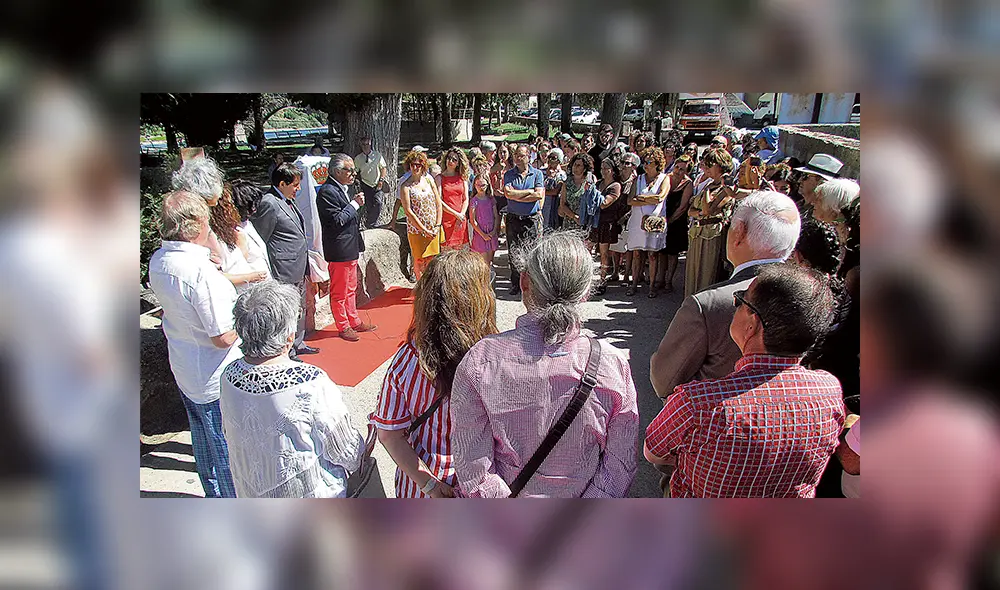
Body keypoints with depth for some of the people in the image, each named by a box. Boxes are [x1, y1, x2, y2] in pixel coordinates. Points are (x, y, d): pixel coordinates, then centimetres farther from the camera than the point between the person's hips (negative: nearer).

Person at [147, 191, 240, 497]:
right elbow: (224, 337, -28)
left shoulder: (157, 261, -2)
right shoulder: (201, 271, -29)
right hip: (217, 380, -9)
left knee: (204, 444, 25)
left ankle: (215, 494, 45)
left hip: (185, 372, 9)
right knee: (228, 451, 8)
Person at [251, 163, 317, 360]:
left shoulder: (288, 201, 9)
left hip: (298, 270, 10)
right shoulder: (269, 204, -19)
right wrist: (269, 275, -15)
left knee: (299, 309, 23)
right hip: (284, 273, -10)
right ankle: (286, 353, 18)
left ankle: (298, 344, 39)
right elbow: (259, 240, -17)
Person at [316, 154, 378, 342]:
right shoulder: (327, 191, -18)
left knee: (351, 289, 20)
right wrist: (355, 204, -19)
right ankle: (343, 327, 16)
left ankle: (354, 322, 32)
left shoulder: (342, 189, 13)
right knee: (339, 292, 4)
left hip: (351, 249, 10)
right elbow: (336, 220, -24)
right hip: (339, 251, -10)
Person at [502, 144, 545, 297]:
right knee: (514, 253, 2)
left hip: (532, 218, -1)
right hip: (513, 219, 1)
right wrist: (530, 191, -8)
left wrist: (516, 196, -9)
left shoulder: (537, 174, 5)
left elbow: (539, 195, -9)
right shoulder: (509, 174, 7)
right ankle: (516, 286, 12)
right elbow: (508, 193, -9)